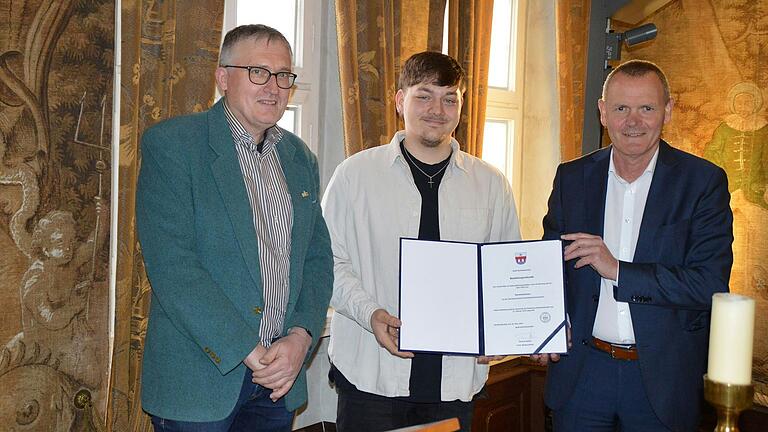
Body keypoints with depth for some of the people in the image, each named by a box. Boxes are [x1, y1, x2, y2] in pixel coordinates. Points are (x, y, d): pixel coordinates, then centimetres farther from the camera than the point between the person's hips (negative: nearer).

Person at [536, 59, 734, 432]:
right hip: (581, 371, 2)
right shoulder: (571, 177, 1)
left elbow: (712, 284, -13)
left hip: (662, 375, -1)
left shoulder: (704, 181, -6)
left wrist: (618, 269, -22)